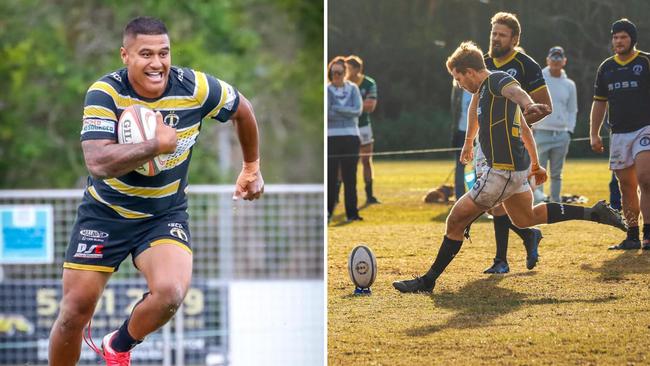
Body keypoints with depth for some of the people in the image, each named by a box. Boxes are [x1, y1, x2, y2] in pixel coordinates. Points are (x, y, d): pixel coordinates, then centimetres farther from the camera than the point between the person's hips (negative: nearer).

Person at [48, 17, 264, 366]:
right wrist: (158, 145, -34)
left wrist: (252, 168, 19)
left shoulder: (194, 88, -15)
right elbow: (98, 163, -34)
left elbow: (242, 110, 7)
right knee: (75, 313, 1)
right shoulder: (104, 93, -21)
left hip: (165, 215, 1)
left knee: (170, 293, -27)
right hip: (104, 213, 0)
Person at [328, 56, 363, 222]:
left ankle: (352, 212, 5)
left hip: (351, 137, 2)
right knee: (331, 175, -4)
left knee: (350, 176, 3)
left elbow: (358, 110, -4)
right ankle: (328, 210, 1)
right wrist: (348, 113, -10)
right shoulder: (326, 90, 3)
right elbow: (327, 114, -9)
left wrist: (336, 108, -9)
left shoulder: (353, 88, 9)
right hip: (331, 138, -2)